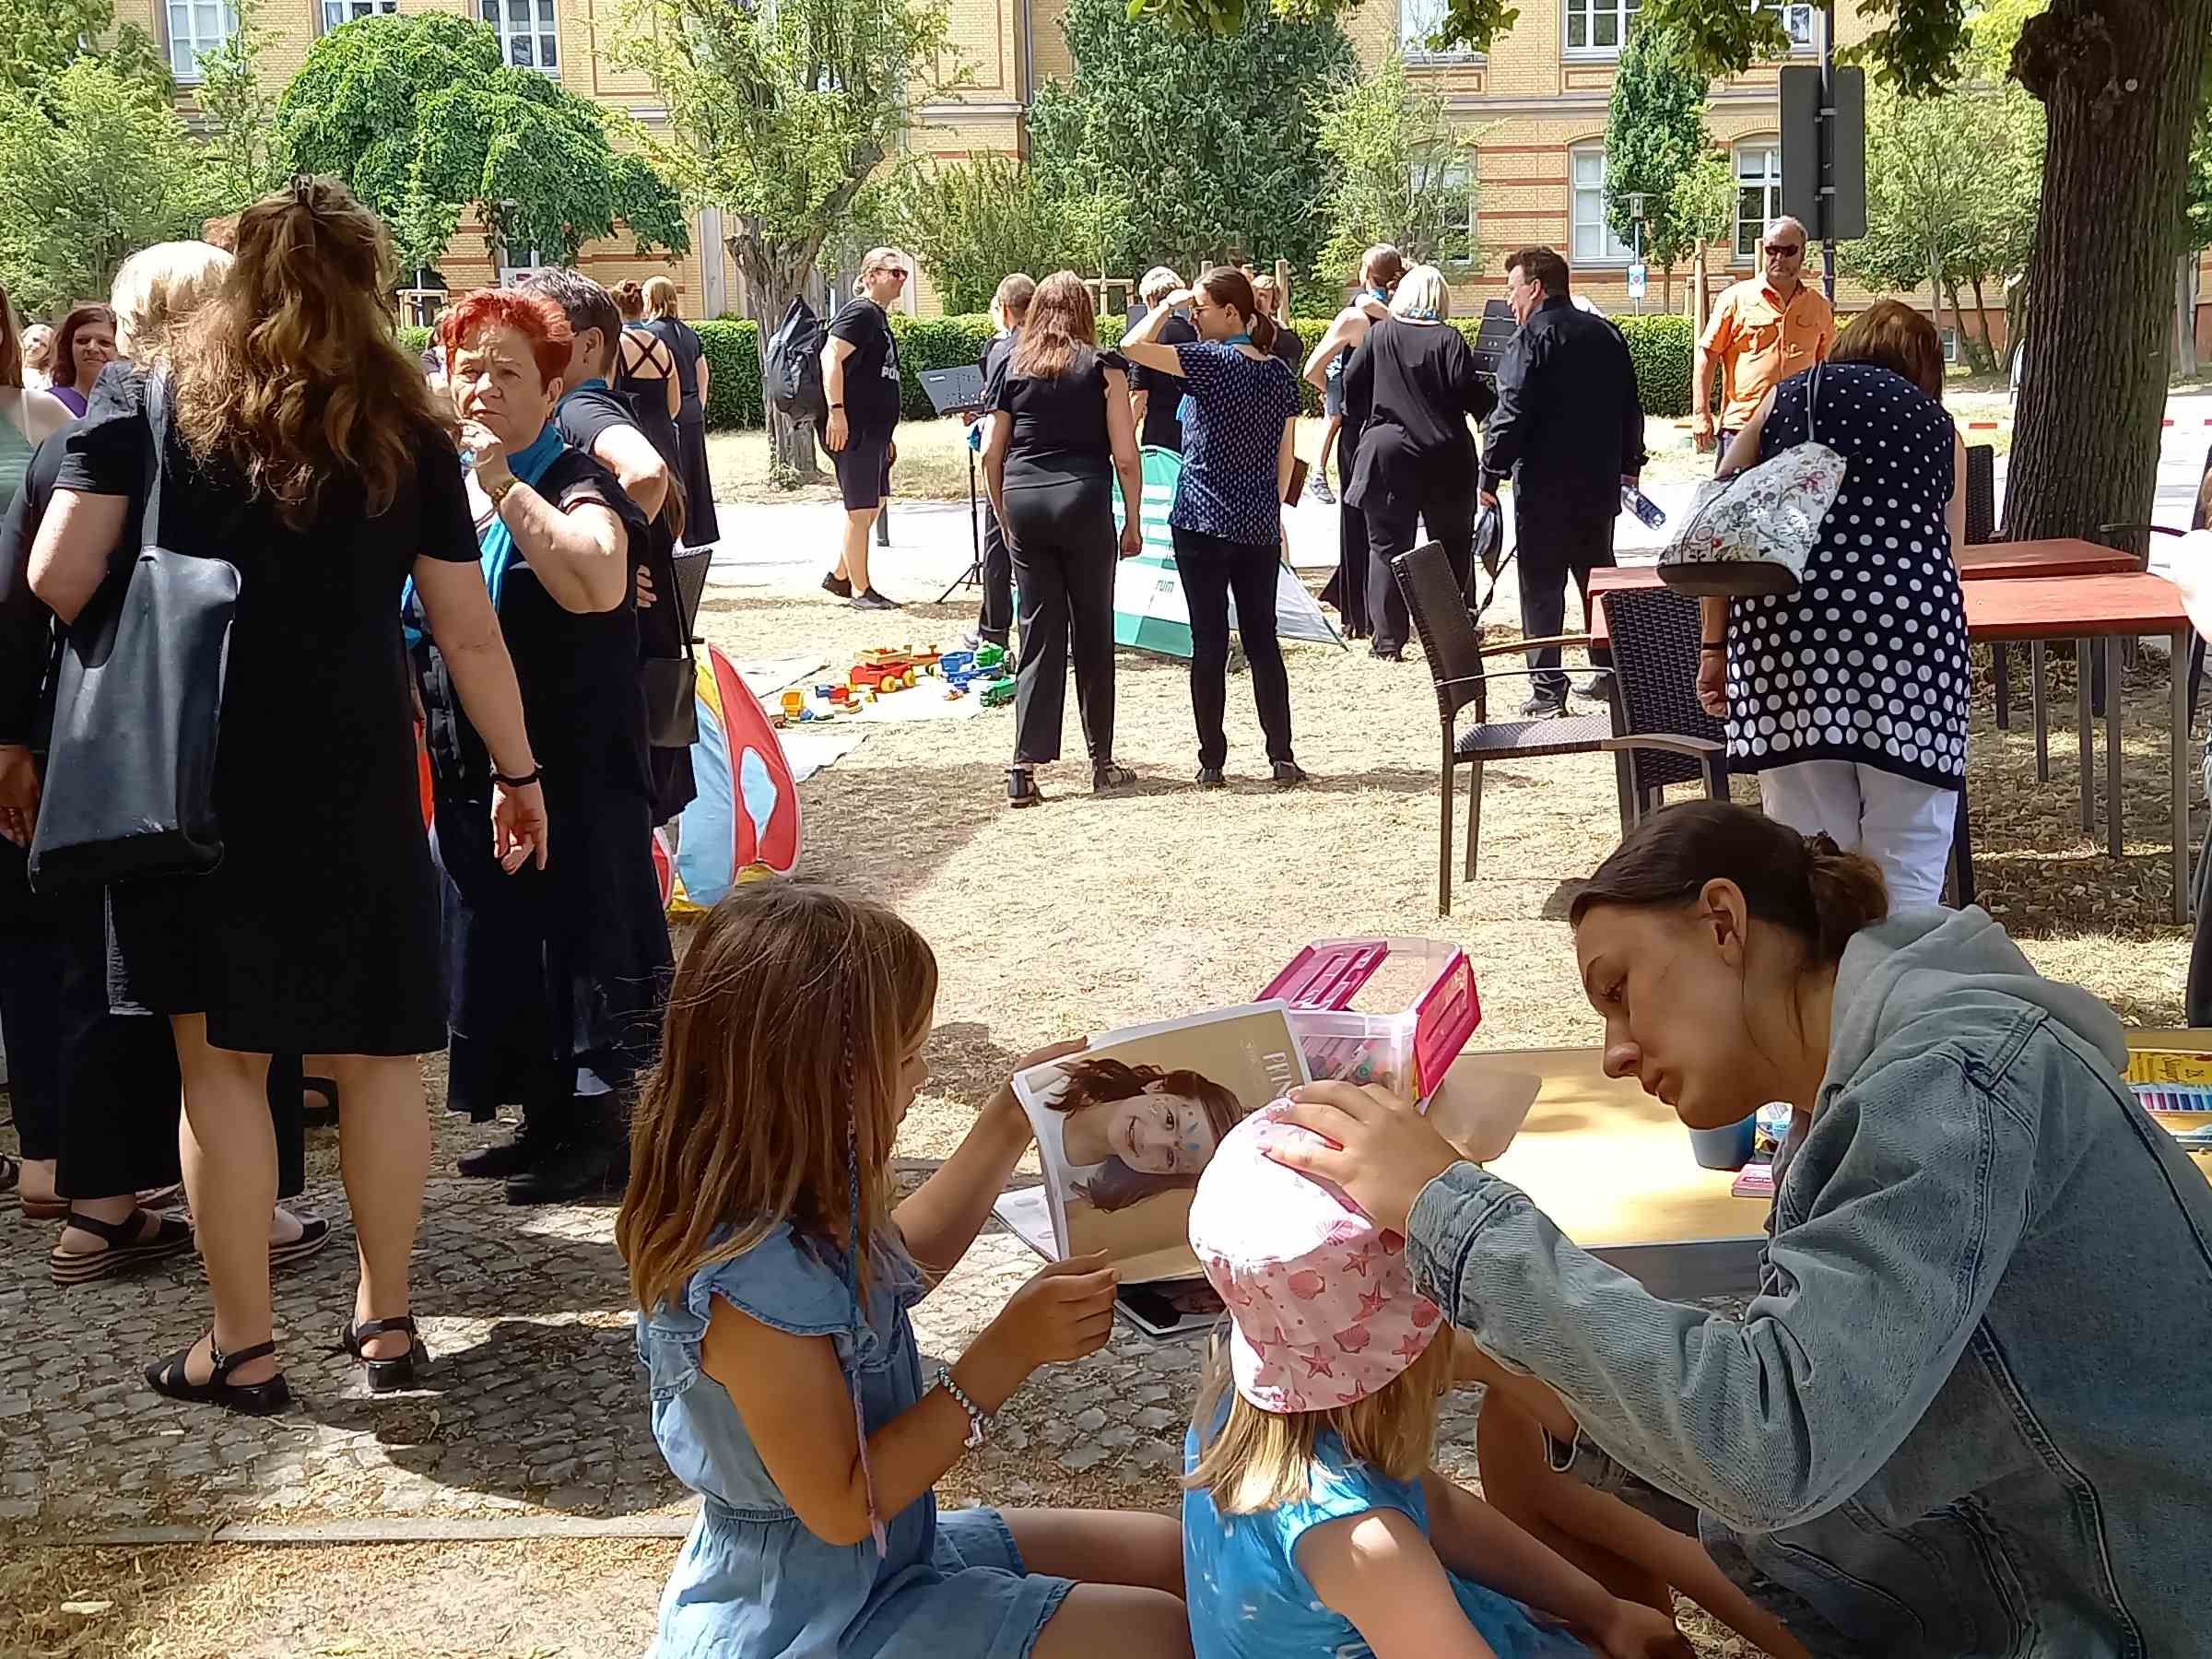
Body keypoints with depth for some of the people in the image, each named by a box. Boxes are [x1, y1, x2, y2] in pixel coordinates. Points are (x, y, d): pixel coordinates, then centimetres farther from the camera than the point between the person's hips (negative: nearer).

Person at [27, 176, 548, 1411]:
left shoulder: (150, 409, -1)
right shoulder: (408, 436, 1)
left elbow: (56, 582, -7)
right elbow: (468, 628, 2)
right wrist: (519, 770, 13)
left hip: (192, 779, -1)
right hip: (353, 785, 1)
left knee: (221, 1060, 6)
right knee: (376, 1055, 12)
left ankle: (244, 1348, 13)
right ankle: (387, 1320, 21)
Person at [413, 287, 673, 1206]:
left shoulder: (576, 486, -12)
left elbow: (600, 583, -35)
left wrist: (507, 486, -28)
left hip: (573, 765, -8)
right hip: (476, 768, 8)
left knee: (581, 939, -2)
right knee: (502, 945, 14)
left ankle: (600, 1131, 10)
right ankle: (546, 1119, 27)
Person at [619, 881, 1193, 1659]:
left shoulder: (786, 1205, -6)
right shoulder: (751, 1281, -33)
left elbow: (897, 1268, 17)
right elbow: (842, 1507, -26)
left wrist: (1010, 1122, 11)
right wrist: (1008, 1351, -27)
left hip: (878, 1559, 9)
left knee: (1165, 1557, 12)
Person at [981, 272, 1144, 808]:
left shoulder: (1012, 366, 10)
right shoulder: (1102, 366, 2)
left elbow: (991, 453, 9)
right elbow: (1125, 454, -2)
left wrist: (1004, 517, 19)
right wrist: (1133, 521, 6)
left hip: (1023, 503, 3)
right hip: (1083, 501, -3)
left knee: (1039, 634, 6)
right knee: (1093, 633, 7)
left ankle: (1024, 767, -1)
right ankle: (1102, 761, 15)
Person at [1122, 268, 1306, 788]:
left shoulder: (1213, 361, -12)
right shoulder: (1280, 373, 7)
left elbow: (1132, 347, -19)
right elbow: (1285, 457, 12)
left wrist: (1167, 306, -4)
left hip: (1202, 524, -5)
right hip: (1260, 528, 5)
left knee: (1209, 641, 0)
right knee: (1262, 638, 10)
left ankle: (1212, 762, 3)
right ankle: (1282, 757, 9)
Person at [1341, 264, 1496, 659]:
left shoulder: (1379, 335, -1)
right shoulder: (1449, 339, -7)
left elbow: (1351, 387, 3)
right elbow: (1469, 390, -13)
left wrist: (1366, 416, 21)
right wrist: (1498, 408, 5)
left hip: (1387, 453, 1)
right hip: (1444, 460, -1)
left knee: (1386, 545, 6)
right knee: (1451, 545, 13)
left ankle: (1388, 640, 1)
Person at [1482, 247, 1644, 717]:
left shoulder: (1532, 338, -10)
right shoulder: (1606, 334, 11)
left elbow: (1511, 413, -16)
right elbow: (1630, 406, 16)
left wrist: (1491, 472, -10)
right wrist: (1629, 464, 24)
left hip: (1544, 484, -7)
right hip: (1600, 481, 7)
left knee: (1541, 585, -2)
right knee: (1598, 575, 17)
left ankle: (1547, 688, -4)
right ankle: (1609, 673, 22)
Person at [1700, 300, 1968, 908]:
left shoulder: (1786, 399, 19)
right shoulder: (1937, 424, 20)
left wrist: (1714, 644, 14)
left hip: (1785, 622, 1)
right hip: (1911, 621, 0)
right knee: (1906, 864, 5)